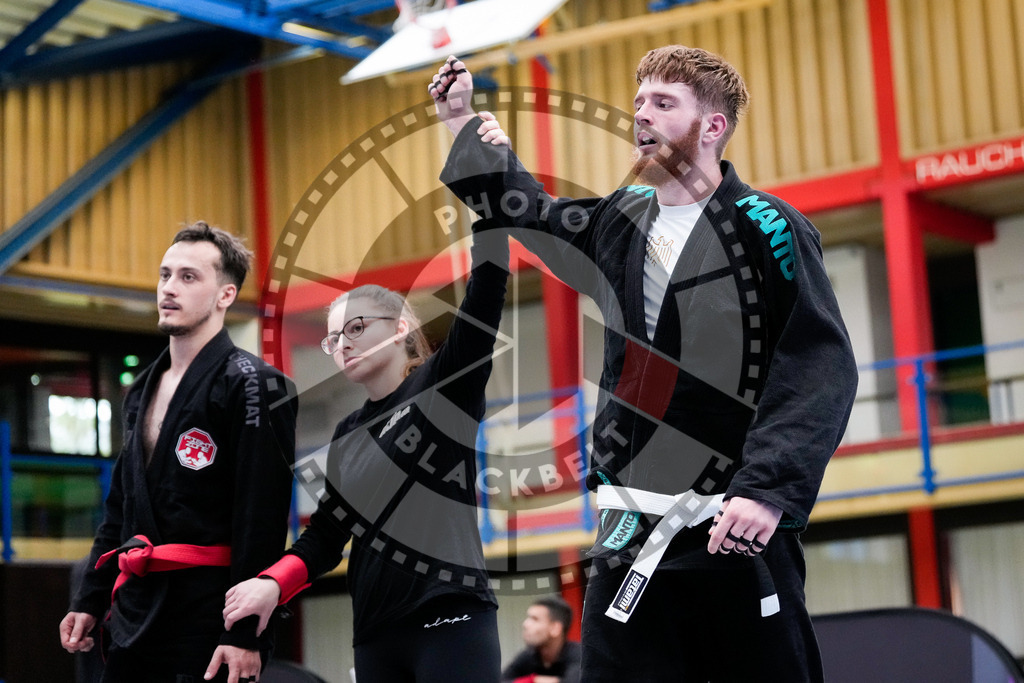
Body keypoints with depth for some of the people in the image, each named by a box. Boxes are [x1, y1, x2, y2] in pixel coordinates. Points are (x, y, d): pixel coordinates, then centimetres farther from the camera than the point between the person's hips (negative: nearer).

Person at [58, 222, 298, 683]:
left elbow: (261, 519, -15)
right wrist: (90, 601, 17)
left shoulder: (251, 384, -9)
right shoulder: (143, 390, 17)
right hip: (134, 619, 8)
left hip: (207, 622, -7)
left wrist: (245, 634, -19)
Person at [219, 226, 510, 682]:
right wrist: (273, 583, -4)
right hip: (375, 635, 6)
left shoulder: (445, 386, 2)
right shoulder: (347, 435, 18)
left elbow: (486, 292, -10)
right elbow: (325, 534, 15)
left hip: (451, 622, -6)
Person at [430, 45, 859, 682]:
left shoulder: (766, 230, -6)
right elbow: (531, 213, 34)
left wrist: (768, 491, -22)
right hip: (630, 532, 5)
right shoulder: (620, 222, 12)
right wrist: (466, 123, 31)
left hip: (736, 532, -5)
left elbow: (821, 367, -12)